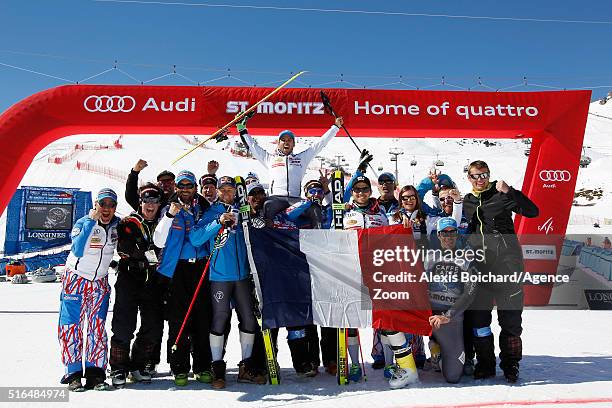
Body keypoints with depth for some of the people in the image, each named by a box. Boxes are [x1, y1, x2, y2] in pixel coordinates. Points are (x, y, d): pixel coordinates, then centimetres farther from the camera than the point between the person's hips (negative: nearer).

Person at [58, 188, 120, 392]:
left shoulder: (117, 224, -3)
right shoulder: (83, 222, -14)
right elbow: (78, 250, -31)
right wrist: (91, 221, -32)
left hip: (99, 282, 3)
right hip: (75, 279, -3)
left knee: (97, 327, 0)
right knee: (71, 326, -3)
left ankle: (95, 373, 5)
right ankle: (73, 374, 4)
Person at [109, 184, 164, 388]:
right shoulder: (128, 223, 2)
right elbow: (124, 247, -13)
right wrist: (145, 254, -24)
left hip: (154, 281, 3)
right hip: (130, 279, -3)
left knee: (154, 326, 5)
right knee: (124, 326, -3)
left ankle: (138, 366, 22)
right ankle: (118, 368, 12)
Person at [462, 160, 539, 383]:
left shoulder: (501, 194, 2)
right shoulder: (466, 202, 15)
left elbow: (532, 211, -10)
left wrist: (509, 191, -18)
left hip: (506, 261, -4)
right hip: (478, 266, 4)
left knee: (510, 317, 2)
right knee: (478, 316, 4)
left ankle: (510, 364, 17)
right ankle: (485, 364, 18)